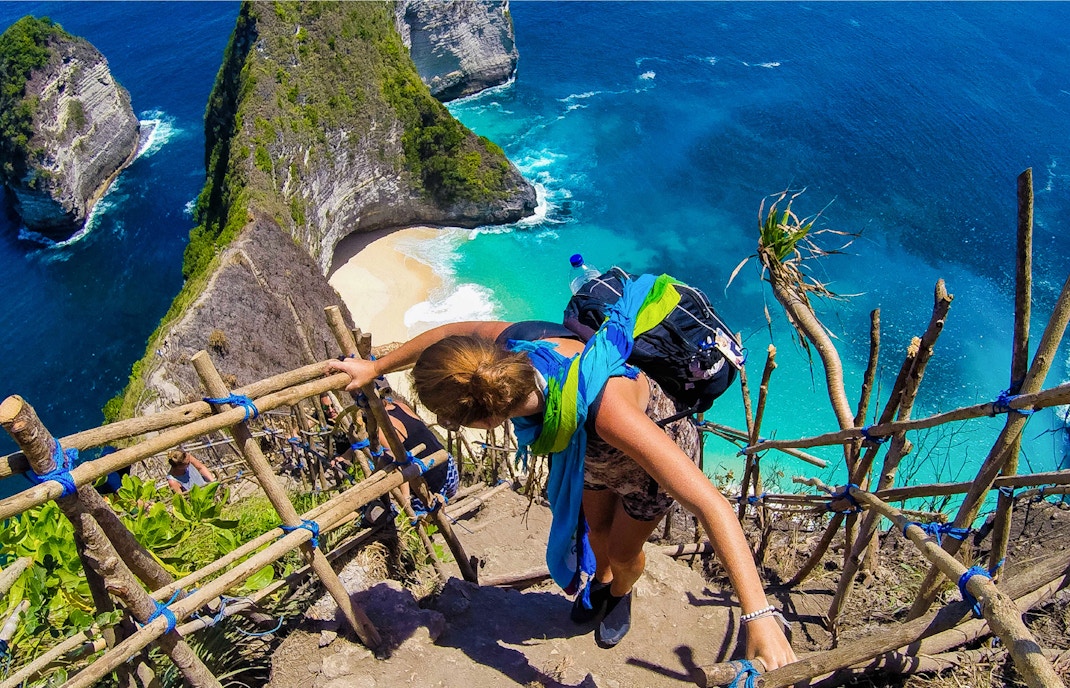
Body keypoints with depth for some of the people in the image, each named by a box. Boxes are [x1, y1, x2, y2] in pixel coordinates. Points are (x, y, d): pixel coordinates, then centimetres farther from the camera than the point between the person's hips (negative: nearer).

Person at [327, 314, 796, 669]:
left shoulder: (603, 407, -51)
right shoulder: (508, 345, -35)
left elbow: (711, 504, -50)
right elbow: (451, 334, -11)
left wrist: (760, 618, -51)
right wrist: (376, 367, 0)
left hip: (658, 445, -4)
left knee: (623, 551, 18)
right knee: (596, 528, 26)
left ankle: (620, 594, 54)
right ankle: (600, 581, 60)